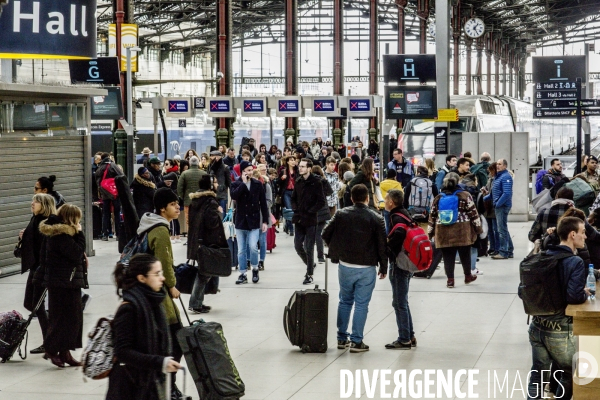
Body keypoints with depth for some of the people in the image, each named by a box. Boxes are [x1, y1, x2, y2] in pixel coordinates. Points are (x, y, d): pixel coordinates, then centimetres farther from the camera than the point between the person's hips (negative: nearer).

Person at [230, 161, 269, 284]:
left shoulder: (258, 184, 2)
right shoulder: (235, 184, 0)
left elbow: (263, 203, 4)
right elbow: (234, 196, -22)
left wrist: (265, 221, 0)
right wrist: (243, 182, -17)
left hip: (254, 221, -1)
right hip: (240, 221, 1)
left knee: (253, 246, -13)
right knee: (241, 250, 6)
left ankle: (255, 269, 10)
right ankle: (243, 274, 15)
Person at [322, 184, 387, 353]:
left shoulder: (341, 214, -2)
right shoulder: (376, 219, -8)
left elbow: (326, 234, 2)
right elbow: (382, 246, -6)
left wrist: (337, 249, 18)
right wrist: (383, 268, 5)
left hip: (345, 266, 3)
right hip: (367, 268, -3)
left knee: (345, 301, 16)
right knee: (361, 304, 2)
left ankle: (342, 338, 20)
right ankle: (357, 341, 3)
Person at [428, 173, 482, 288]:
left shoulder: (438, 198, 7)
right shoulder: (464, 195, -1)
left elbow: (432, 216, 11)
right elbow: (473, 213, -2)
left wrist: (430, 232, 18)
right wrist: (478, 227, 4)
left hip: (444, 233, 1)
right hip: (462, 232, -1)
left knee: (448, 256, 5)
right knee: (465, 254, 13)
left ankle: (450, 280, 5)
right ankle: (468, 276, 26)